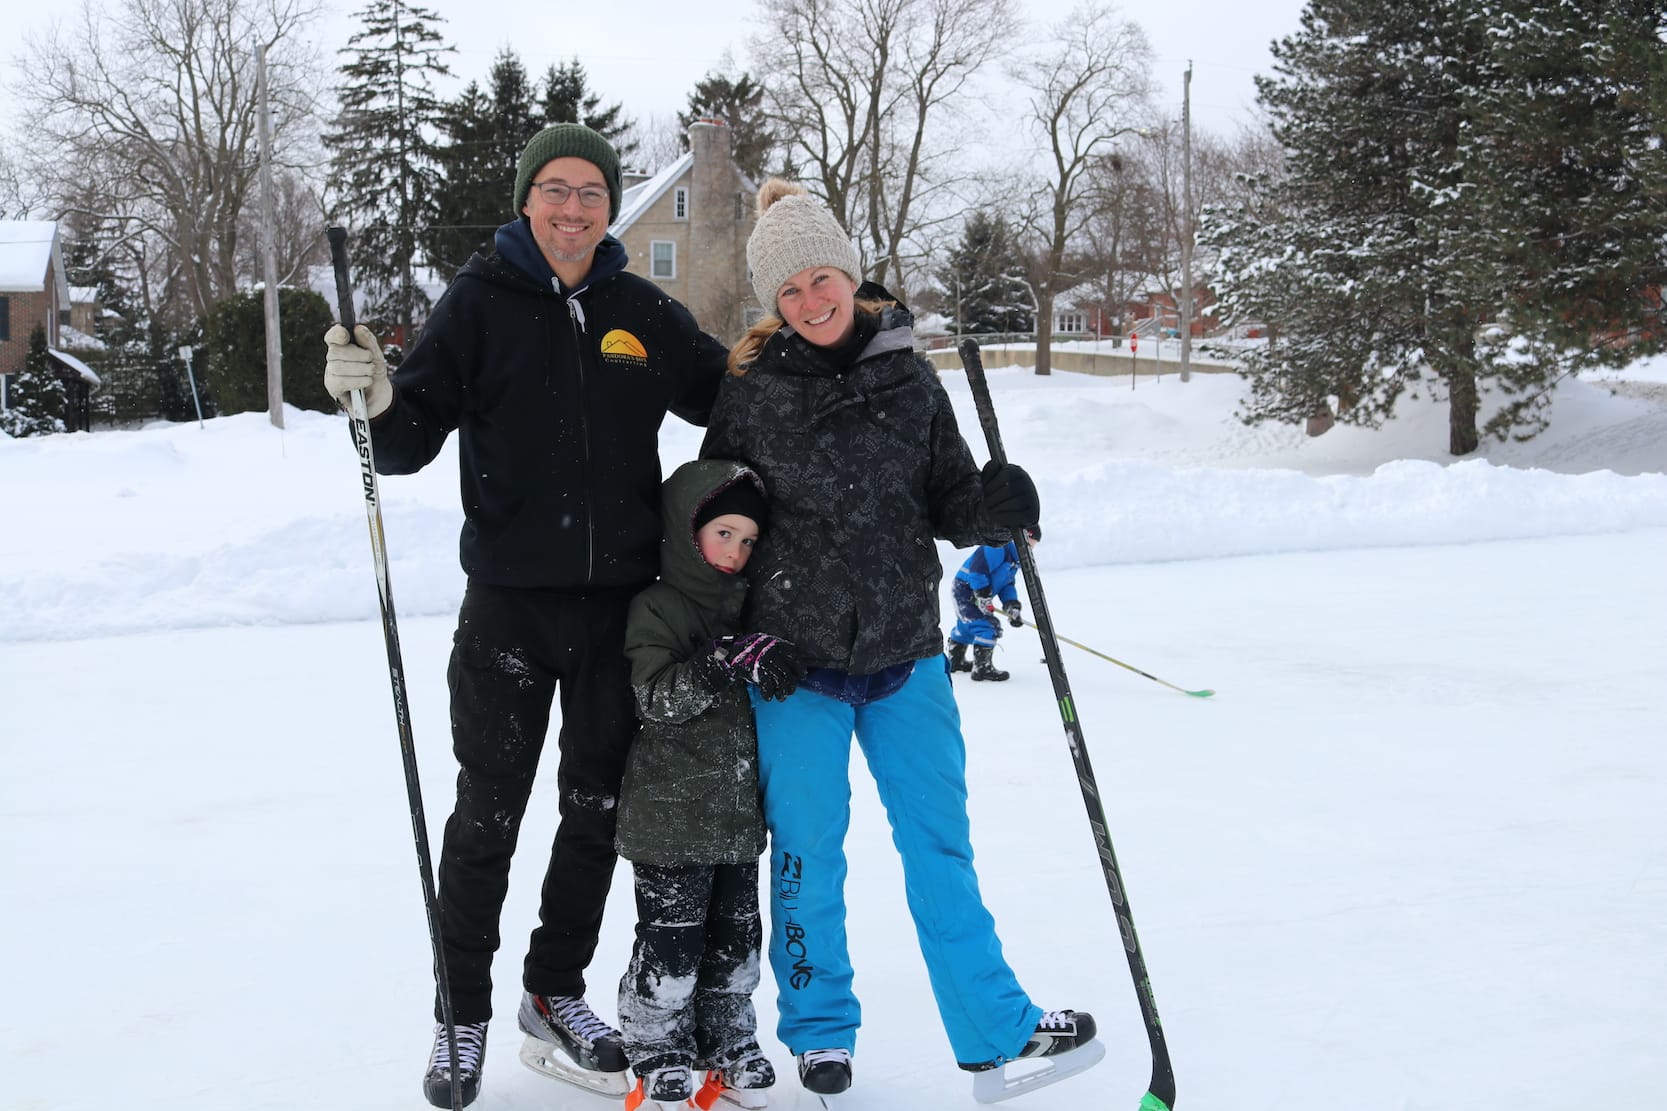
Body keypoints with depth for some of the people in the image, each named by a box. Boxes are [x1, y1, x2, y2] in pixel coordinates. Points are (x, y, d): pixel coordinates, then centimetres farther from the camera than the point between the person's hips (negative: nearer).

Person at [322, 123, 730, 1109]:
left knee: (598, 808, 12)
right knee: (488, 813, 3)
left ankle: (557, 993, 30)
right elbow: (411, 445, -4)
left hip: (619, 600, 3)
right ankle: (463, 1017, 18)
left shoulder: (644, 313, 6)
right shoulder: (482, 300, -1)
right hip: (510, 600, -3)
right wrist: (378, 397, -25)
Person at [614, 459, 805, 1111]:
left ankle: (730, 1049, 24)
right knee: (670, 938, -2)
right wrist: (725, 661, -29)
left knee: (735, 937, 12)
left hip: (737, 813, 7)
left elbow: (770, 694, 26)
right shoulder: (654, 610, -7)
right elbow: (654, 697, -19)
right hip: (671, 816, -7)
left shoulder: (747, 611, 15)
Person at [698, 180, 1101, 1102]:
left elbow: (948, 502, 7)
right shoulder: (749, 389, -4)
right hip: (792, 661, -2)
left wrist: (996, 503, -15)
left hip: (903, 653, 2)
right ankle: (819, 1033, 27)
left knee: (939, 844, 9)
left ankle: (995, 1030, 22)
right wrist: (735, 633, -5)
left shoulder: (907, 378, 1)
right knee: (808, 853, 8)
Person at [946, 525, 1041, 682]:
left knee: (965, 627, 26)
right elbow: (977, 567, -31)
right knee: (987, 627, -14)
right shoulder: (999, 547, -24)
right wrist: (983, 596, -27)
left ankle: (955, 661, 44)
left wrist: (1012, 605, -5)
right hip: (965, 590, -11)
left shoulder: (1014, 557, 9)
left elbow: (1007, 584, 11)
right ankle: (982, 668, -7)